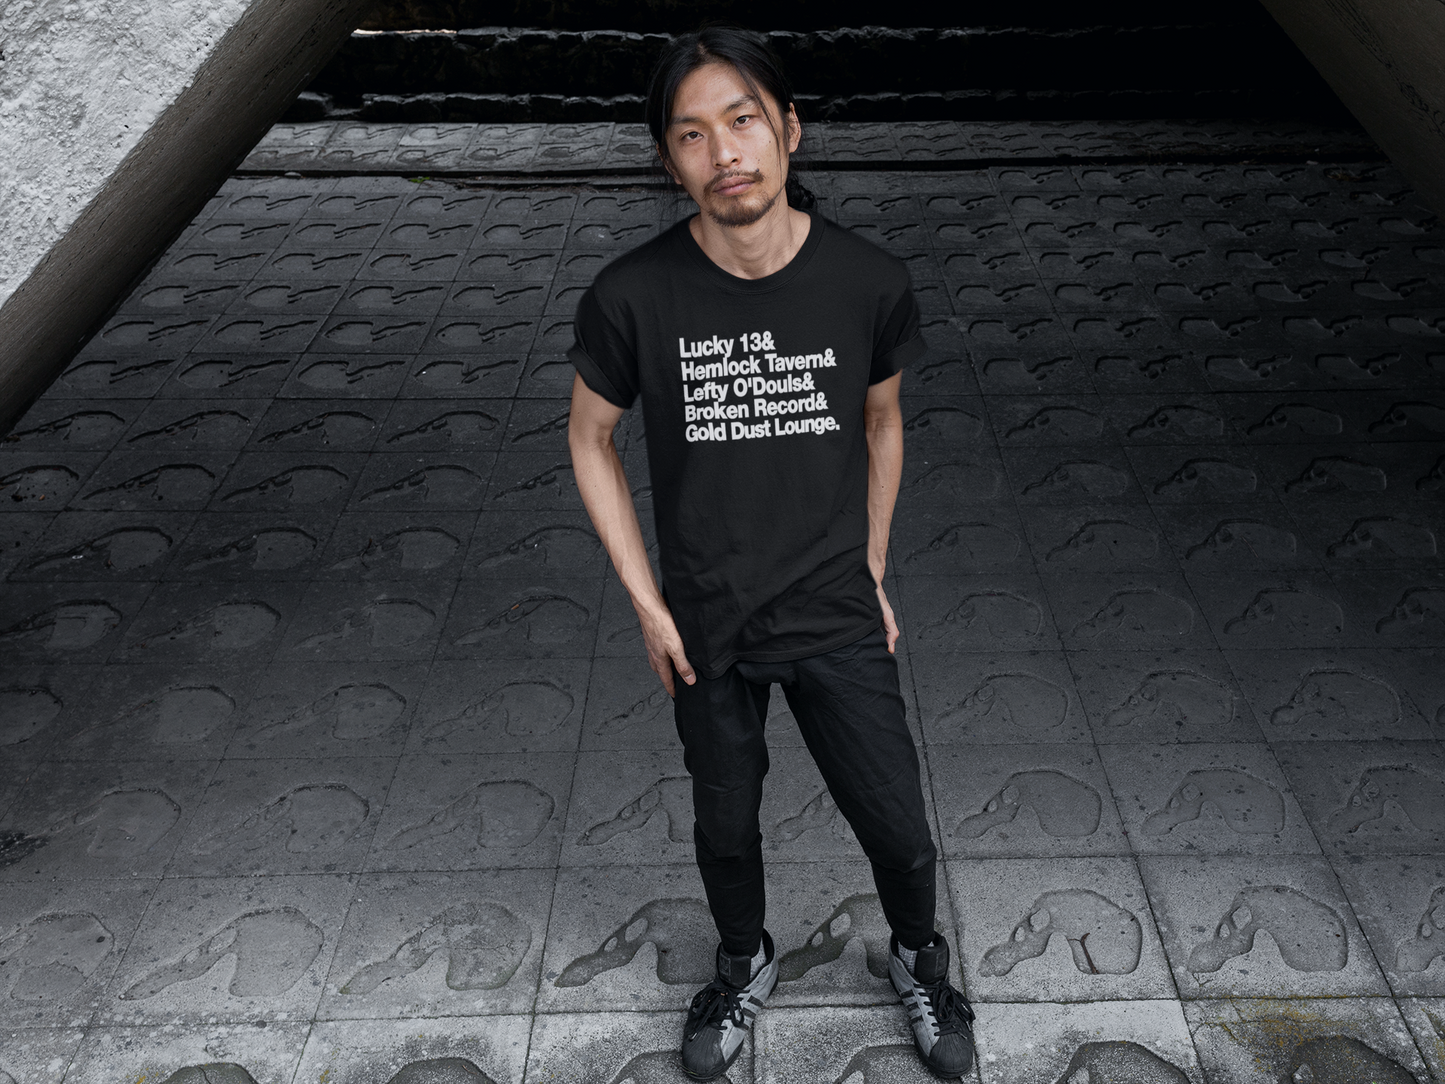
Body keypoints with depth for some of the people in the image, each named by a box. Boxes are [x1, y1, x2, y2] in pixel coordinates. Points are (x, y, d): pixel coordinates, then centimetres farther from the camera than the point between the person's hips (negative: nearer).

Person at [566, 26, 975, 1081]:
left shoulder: (870, 281, -14)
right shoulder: (632, 297, -17)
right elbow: (591, 437, -2)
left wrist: (872, 579, 7)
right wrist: (647, 602, -4)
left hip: (838, 619, 1)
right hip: (707, 629, 0)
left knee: (898, 826, 13)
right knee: (727, 823, 20)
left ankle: (921, 960, 46)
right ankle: (746, 965, 51)